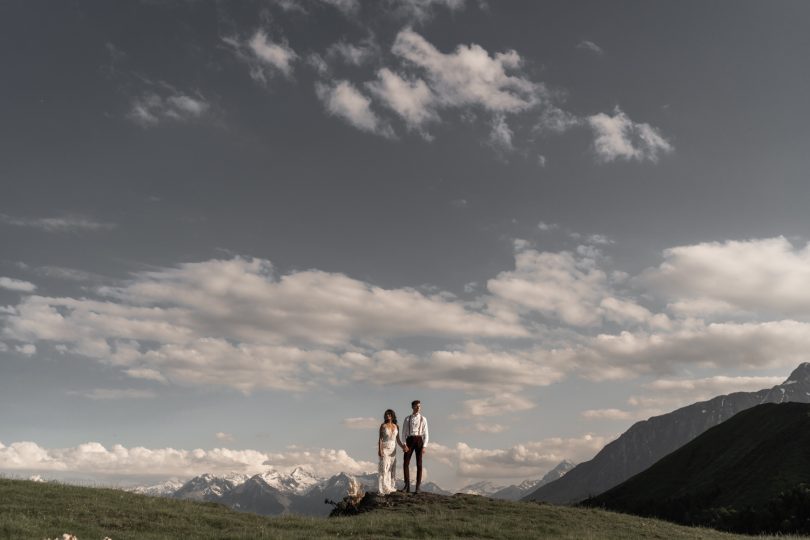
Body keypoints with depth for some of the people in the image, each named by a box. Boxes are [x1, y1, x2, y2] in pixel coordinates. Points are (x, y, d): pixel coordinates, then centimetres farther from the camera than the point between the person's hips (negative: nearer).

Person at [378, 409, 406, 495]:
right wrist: (379, 450, -17)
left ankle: (390, 487, 11)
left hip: (393, 450, 5)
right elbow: (380, 438, -7)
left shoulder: (396, 426, 7)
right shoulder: (383, 425, -5)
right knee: (384, 468, -9)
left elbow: (397, 440, 8)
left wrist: (402, 446, -8)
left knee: (392, 468, 5)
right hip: (384, 448, -5)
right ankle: (383, 489, -8)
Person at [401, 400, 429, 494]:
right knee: (406, 463, -5)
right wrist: (404, 444, -9)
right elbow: (404, 432, 4)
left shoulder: (423, 419, 3)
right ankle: (407, 486, 4)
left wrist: (424, 446, -8)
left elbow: (425, 433, 1)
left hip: (419, 440, -1)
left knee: (419, 464, 0)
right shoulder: (407, 418, 6)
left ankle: (418, 487, 5)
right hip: (409, 440, 1)